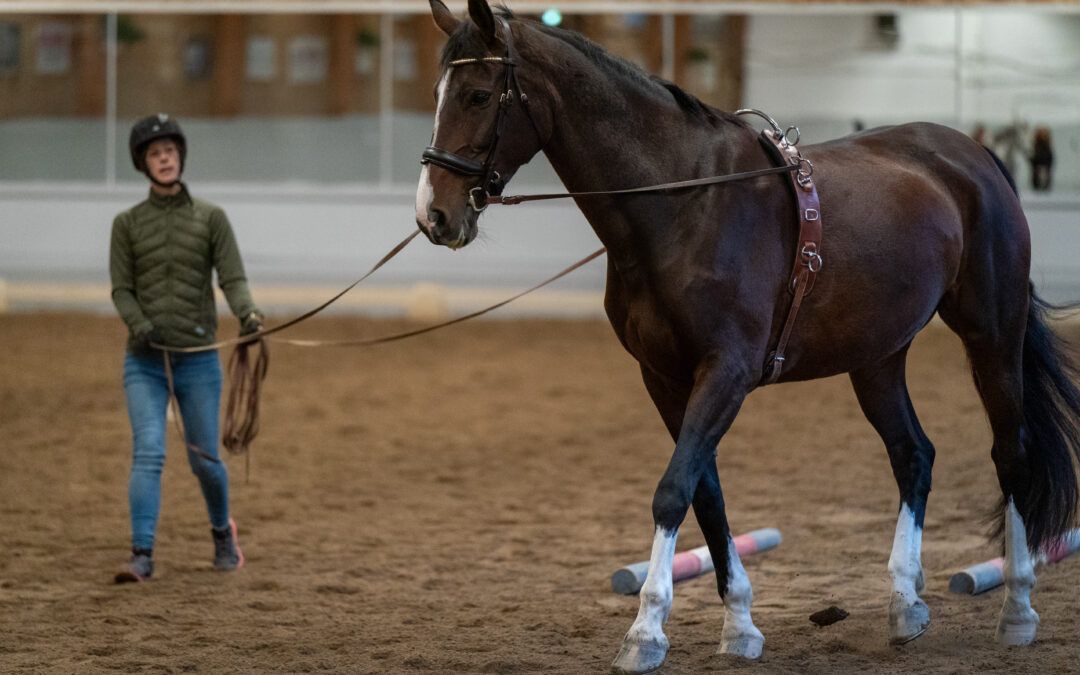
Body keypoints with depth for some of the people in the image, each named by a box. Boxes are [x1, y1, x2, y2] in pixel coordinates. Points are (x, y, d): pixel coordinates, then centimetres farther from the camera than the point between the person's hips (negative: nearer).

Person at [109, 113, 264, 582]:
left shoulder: (211, 218, 4)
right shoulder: (127, 223, 5)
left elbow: (232, 278, -4)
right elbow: (121, 289, 1)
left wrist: (247, 312, -25)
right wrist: (139, 324, -19)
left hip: (198, 358, 0)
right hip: (144, 361, 0)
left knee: (204, 458, 7)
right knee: (148, 454, -14)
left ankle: (222, 531, 35)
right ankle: (142, 556, -14)